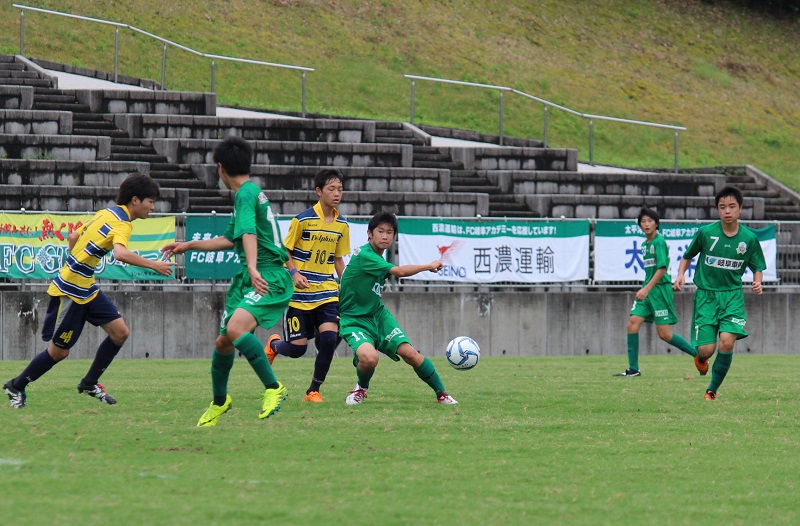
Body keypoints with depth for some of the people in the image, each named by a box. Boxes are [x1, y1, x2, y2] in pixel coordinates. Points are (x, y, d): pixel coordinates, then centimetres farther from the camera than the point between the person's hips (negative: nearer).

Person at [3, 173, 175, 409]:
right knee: (59, 351, 3)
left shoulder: (106, 213, 8)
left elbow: (73, 236, 18)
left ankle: (89, 384, 16)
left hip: (87, 289, 9)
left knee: (120, 332, 3)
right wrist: (153, 265, -36)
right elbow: (120, 253, -40)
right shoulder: (122, 223, -19)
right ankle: (16, 387, 22)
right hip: (71, 291, -9)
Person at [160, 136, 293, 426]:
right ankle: (219, 402, 35)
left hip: (268, 278, -10)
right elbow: (230, 239, 34)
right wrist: (189, 246, 43)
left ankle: (273, 388, -22)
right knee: (223, 342, 14)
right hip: (247, 278, 10)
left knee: (236, 328, -31)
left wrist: (253, 268, -46)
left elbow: (249, 234, -30)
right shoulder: (249, 192, 20)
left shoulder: (247, 193, -11)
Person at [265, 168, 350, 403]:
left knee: (330, 338, -16)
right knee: (297, 348, -3)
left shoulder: (342, 225, 6)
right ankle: (274, 344, 35)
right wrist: (294, 273, -19)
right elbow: (285, 251, -2)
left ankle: (314, 390, 2)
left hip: (327, 293, 4)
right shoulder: (303, 220, -9)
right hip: (300, 294, -4)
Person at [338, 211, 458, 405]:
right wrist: (430, 266, -15)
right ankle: (362, 388, 2)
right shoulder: (364, 256, -22)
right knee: (369, 358, -32)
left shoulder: (378, 258, 6)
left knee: (409, 353, -9)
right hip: (355, 321, -7)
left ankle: (442, 395, 6)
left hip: (378, 315, 7)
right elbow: (399, 271, -27)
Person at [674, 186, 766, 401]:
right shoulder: (705, 233, -6)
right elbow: (687, 256, 10)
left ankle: (713, 389, 1)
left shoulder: (749, 238, -3)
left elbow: (758, 267, 10)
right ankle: (700, 358, 32)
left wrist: (757, 281, -11)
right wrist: (681, 275, -7)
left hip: (733, 296, 1)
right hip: (706, 294, -1)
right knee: (706, 349, -9)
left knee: (727, 341, -20)